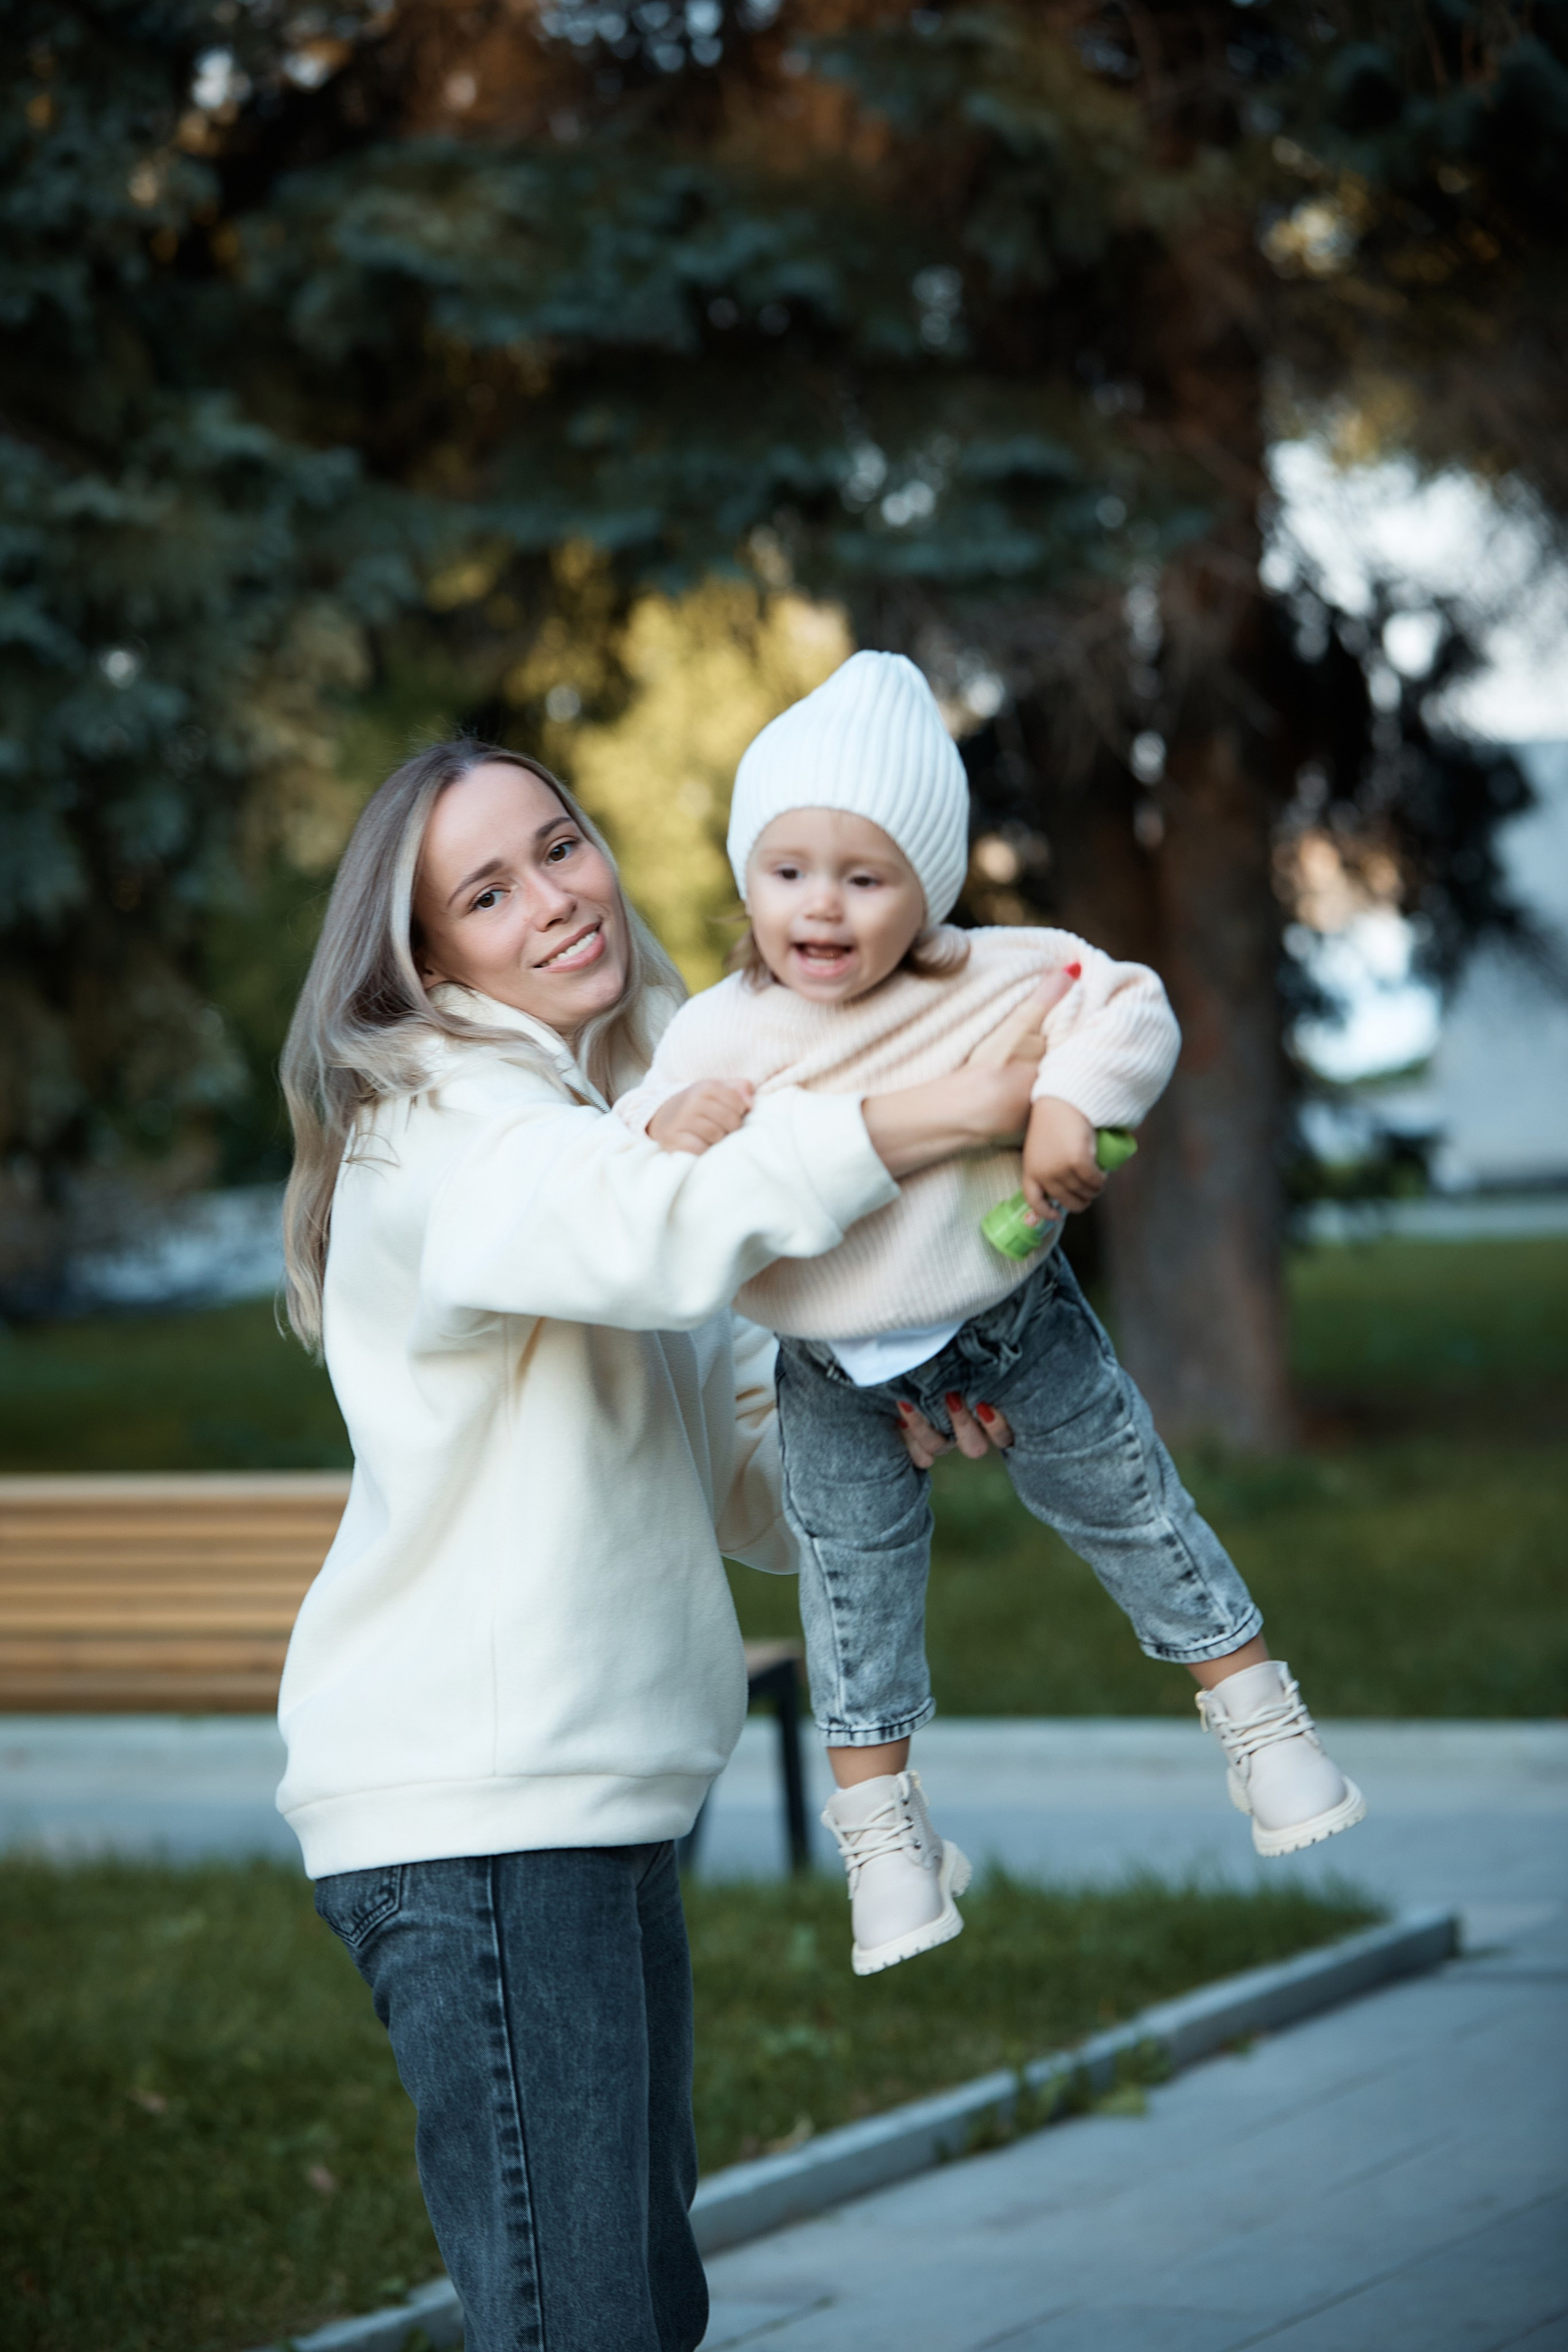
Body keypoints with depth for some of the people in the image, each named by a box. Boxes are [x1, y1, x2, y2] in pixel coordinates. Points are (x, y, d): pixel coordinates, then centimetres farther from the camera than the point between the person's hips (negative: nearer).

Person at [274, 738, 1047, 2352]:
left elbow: (747, 1474, 21)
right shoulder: (442, 1133, -9)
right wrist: (968, 1113, -29)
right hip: (471, 1811, -10)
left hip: (603, 1808, 10)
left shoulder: (642, 1111, 20)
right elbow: (661, 1228, -32)